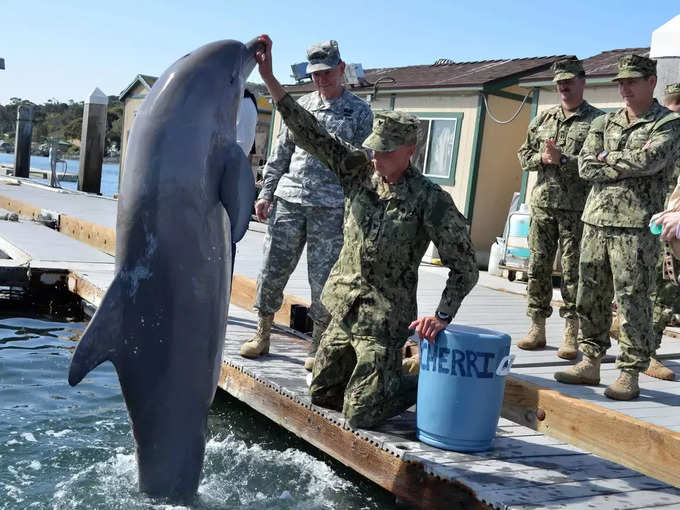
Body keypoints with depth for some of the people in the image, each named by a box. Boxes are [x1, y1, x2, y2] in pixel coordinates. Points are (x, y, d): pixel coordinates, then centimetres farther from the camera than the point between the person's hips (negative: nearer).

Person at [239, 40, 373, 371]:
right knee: (272, 271, 4)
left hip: (330, 209, -3)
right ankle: (262, 336, 19)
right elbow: (280, 152, 17)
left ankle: (318, 346, 15)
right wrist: (266, 193, 10)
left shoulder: (359, 112, 5)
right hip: (288, 201, 3)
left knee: (323, 279, 1)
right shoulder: (302, 105, 14)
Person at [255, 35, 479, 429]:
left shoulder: (430, 200, -16)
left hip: (383, 320, -6)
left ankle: (431, 384, 19)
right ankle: (386, 372, 39)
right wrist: (269, 77, -13)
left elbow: (465, 266, -13)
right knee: (321, 393, 18)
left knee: (359, 415, -3)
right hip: (345, 309, 6)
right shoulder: (361, 171, -2)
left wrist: (442, 315, -22)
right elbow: (310, 134, -7)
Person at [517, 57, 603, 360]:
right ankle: (537, 328, 15)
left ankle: (571, 334, 6)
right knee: (538, 267, 5)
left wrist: (562, 160, -18)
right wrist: (542, 158, -4)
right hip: (543, 204, 4)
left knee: (573, 272, -1)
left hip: (576, 208, -4)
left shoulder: (596, 120, 0)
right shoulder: (543, 119, 15)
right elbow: (524, 155, 15)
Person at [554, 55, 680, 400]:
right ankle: (590, 363, 19)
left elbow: (651, 159, -17)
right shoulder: (603, 123, 16)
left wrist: (609, 158, -5)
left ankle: (629, 374, 5)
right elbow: (586, 167, 4)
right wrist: (630, 164, -6)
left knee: (632, 301, -3)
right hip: (596, 220, 5)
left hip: (635, 227, -5)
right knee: (590, 297, 8)